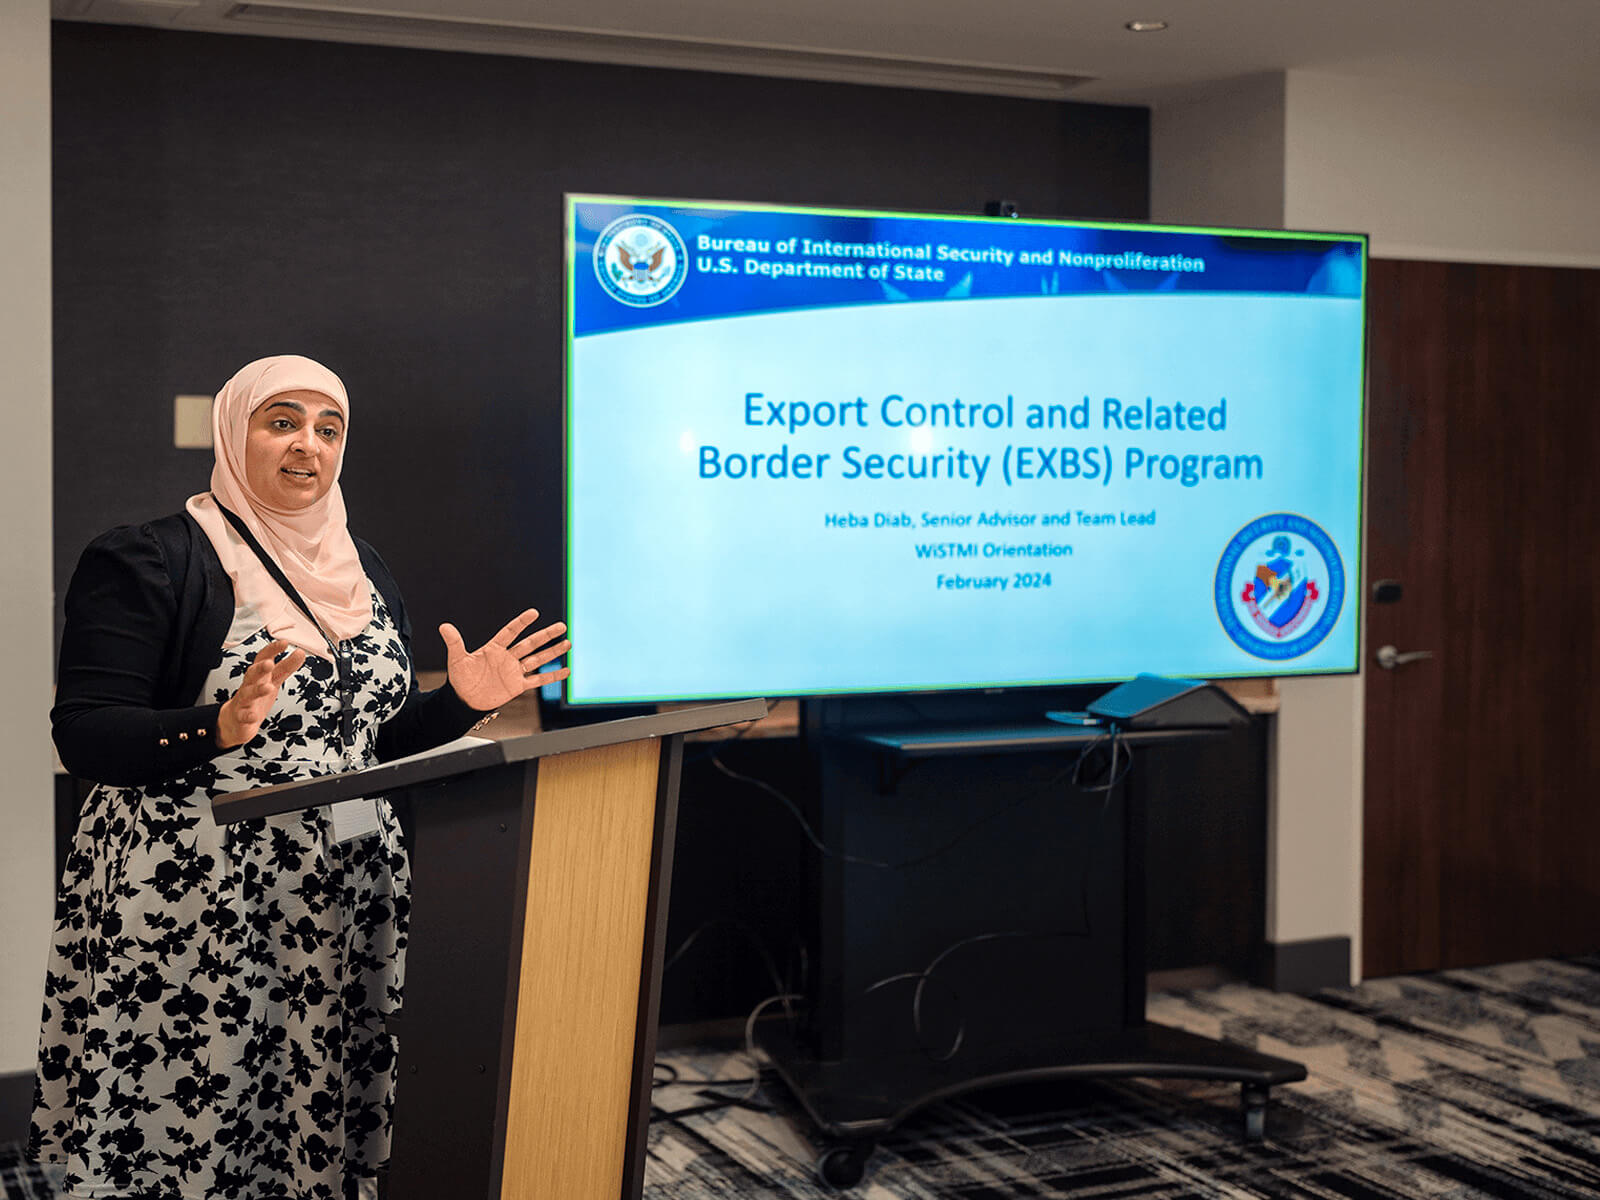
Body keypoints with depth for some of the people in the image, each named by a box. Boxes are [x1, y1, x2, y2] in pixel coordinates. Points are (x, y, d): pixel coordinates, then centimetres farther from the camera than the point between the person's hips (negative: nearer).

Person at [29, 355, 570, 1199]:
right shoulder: (147, 562, -5)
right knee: (183, 1131, -4)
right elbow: (82, 738, -13)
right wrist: (219, 728, -28)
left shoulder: (364, 573, 16)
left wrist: (462, 702, 4)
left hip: (343, 902, 6)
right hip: (186, 904, -5)